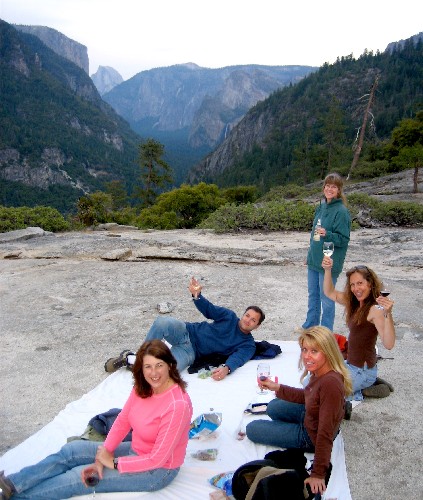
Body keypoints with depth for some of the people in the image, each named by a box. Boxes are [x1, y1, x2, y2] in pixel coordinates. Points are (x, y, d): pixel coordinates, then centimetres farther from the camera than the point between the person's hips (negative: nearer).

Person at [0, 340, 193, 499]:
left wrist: (112, 462, -18)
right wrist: (102, 457, -14)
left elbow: (157, 459, -27)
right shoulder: (142, 387, -8)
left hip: (158, 470, -7)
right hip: (137, 450, 7)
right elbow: (122, 421, -3)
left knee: (78, 477, -9)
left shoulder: (178, 405, -32)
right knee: (71, 451, -1)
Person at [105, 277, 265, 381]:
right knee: (162, 322, -34)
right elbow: (209, 309, -2)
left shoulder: (248, 345, 3)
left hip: (191, 351, -2)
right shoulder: (229, 316, 8)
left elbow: (238, 358, -16)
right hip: (186, 332, 2)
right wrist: (197, 294, -25)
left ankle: (130, 360, -10)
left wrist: (226, 368, -41)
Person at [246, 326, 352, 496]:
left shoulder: (330, 383, -38)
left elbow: (325, 434, -32)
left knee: (252, 429, 5)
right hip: (309, 416, 9)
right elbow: (306, 396, 8)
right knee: (273, 407, 30)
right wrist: (276, 387, 2)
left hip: (310, 436, -9)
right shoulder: (319, 371, -12)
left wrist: (318, 474, -26)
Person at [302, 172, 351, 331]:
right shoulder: (321, 207, 8)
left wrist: (327, 234, -32)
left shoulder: (341, 211, -16)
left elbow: (344, 239, -17)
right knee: (313, 296, 20)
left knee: (327, 300, 5)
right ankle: (310, 326, 37)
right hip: (314, 260, 8)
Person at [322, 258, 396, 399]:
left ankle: (362, 393, 1)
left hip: (362, 370, -9)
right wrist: (328, 270, -2)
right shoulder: (354, 303, 4)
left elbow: (389, 344, -33)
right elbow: (330, 293, 13)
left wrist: (388, 314, -46)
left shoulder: (375, 310, -22)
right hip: (351, 364, 9)